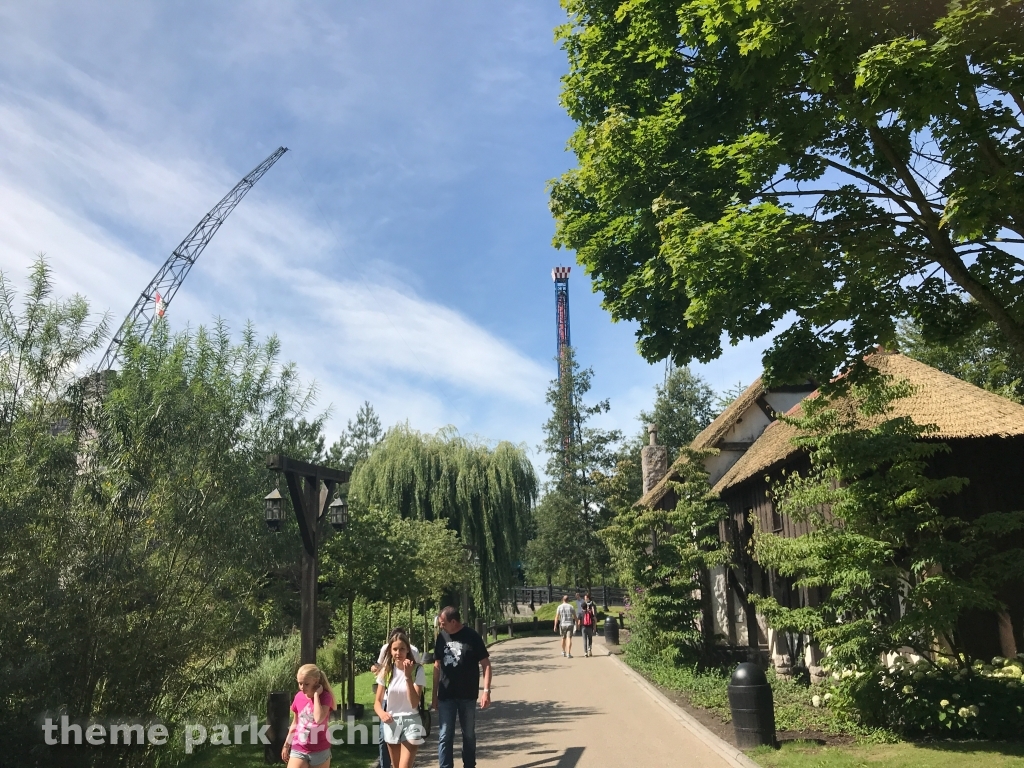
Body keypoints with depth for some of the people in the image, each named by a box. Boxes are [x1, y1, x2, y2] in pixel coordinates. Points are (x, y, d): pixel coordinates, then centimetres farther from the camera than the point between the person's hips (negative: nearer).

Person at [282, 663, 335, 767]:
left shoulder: (325, 697, -14)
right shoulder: (298, 697, -1)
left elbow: (319, 719, -32)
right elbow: (295, 723, 12)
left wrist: (316, 694, -25)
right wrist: (286, 745, 18)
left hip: (320, 751, -3)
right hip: (298, 749, 3)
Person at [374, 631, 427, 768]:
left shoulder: (417, 670, -13)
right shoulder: (386, 671, -3)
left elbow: (414, 703, -19)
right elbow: (377, 701, 2)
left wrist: (408, 676, -29)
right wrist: (381, 713, -21)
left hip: (411, 722, -4)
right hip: (391, 722, 4)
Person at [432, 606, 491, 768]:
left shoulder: (472, 637, -10)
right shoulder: (441, 637, 1)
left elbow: (486, 664, -6)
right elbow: (437, 667, 9)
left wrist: (486, 691, -14)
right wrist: (434, 695, 9)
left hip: (468, 696, -2)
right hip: (446, 696, 2)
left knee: (469, 735, 12)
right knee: (444, 736, 2)